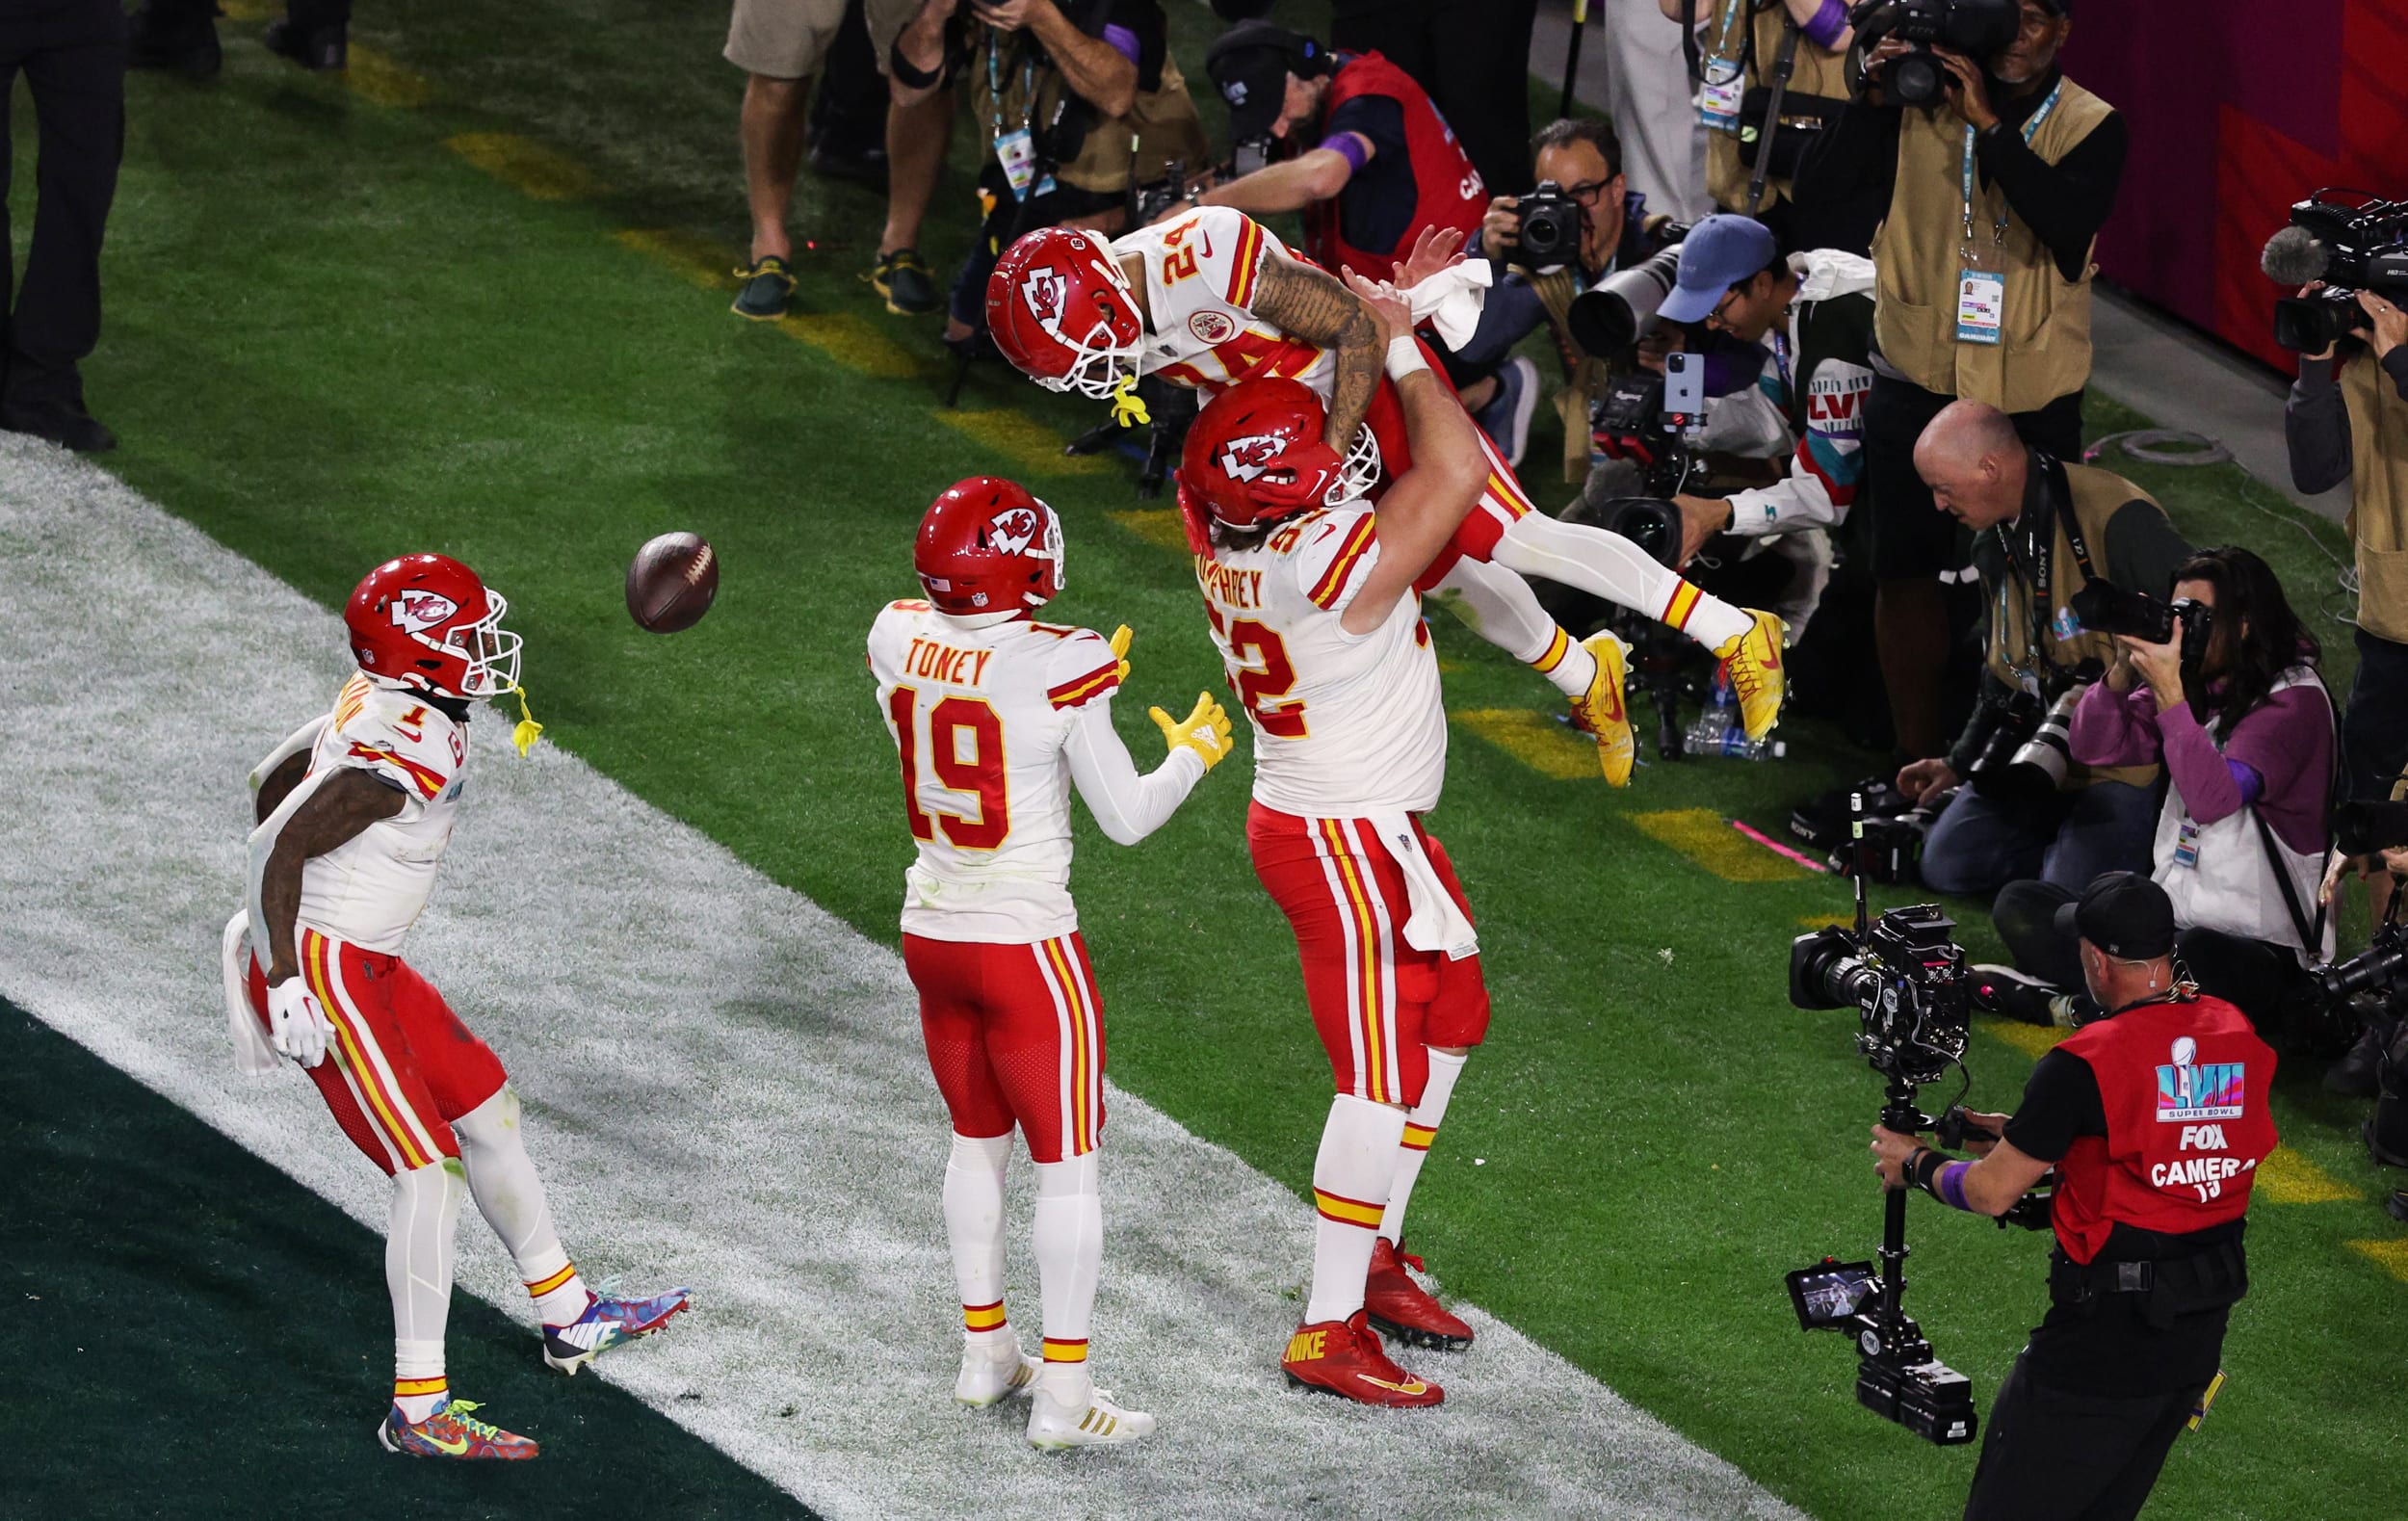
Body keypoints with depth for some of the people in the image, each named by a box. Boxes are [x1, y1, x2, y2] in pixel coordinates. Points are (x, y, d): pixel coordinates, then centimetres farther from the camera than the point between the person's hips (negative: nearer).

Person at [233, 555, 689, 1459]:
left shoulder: (375, 711, 5)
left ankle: (568, 1317, 34)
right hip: (325, 975, -11)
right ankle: (419, 1411, -4)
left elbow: (273, 780, 17)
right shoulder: (404, 749, -25)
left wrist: (311, 904, 25)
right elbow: (277, 846, -24)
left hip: (369, 965, 11)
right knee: (430, 1171, -9)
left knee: (490, 1112, 20)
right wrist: (286, 980, -22)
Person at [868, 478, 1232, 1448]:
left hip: (930, 933, 6)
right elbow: (1127, 819, -11)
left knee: (978, 1141, 22)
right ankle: (1062, 1396, 5)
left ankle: (984, 1354, 31)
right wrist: (1194, 752, 7)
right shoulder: (1058, 668, -20)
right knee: (1067, 1166, 4)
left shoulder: (899, 641, -4)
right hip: (1026, 948, -6)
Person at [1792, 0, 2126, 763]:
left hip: (2034, 396, 0)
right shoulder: (1920, 101, -3)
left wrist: (1989, 123, -26)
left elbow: (2069, 221, -23)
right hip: (1918, 382, 0)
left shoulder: (2089, 126, -3)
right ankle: (1917, 763, 17)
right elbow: (1818, 198, -9)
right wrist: (1873, 101, -20)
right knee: (1907, 573, 4)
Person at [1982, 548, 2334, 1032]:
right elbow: (2092, 747, 6)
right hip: (2174, 915, 8)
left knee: (2196, 956, -42)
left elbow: (2214, 798, -25)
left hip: (2265, 950, -8)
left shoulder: (2296, 701, -12)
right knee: (2019, 905, -4)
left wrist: (2168, 692, -25)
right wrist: (2123, 670, -10)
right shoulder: (2199, 687, 9)